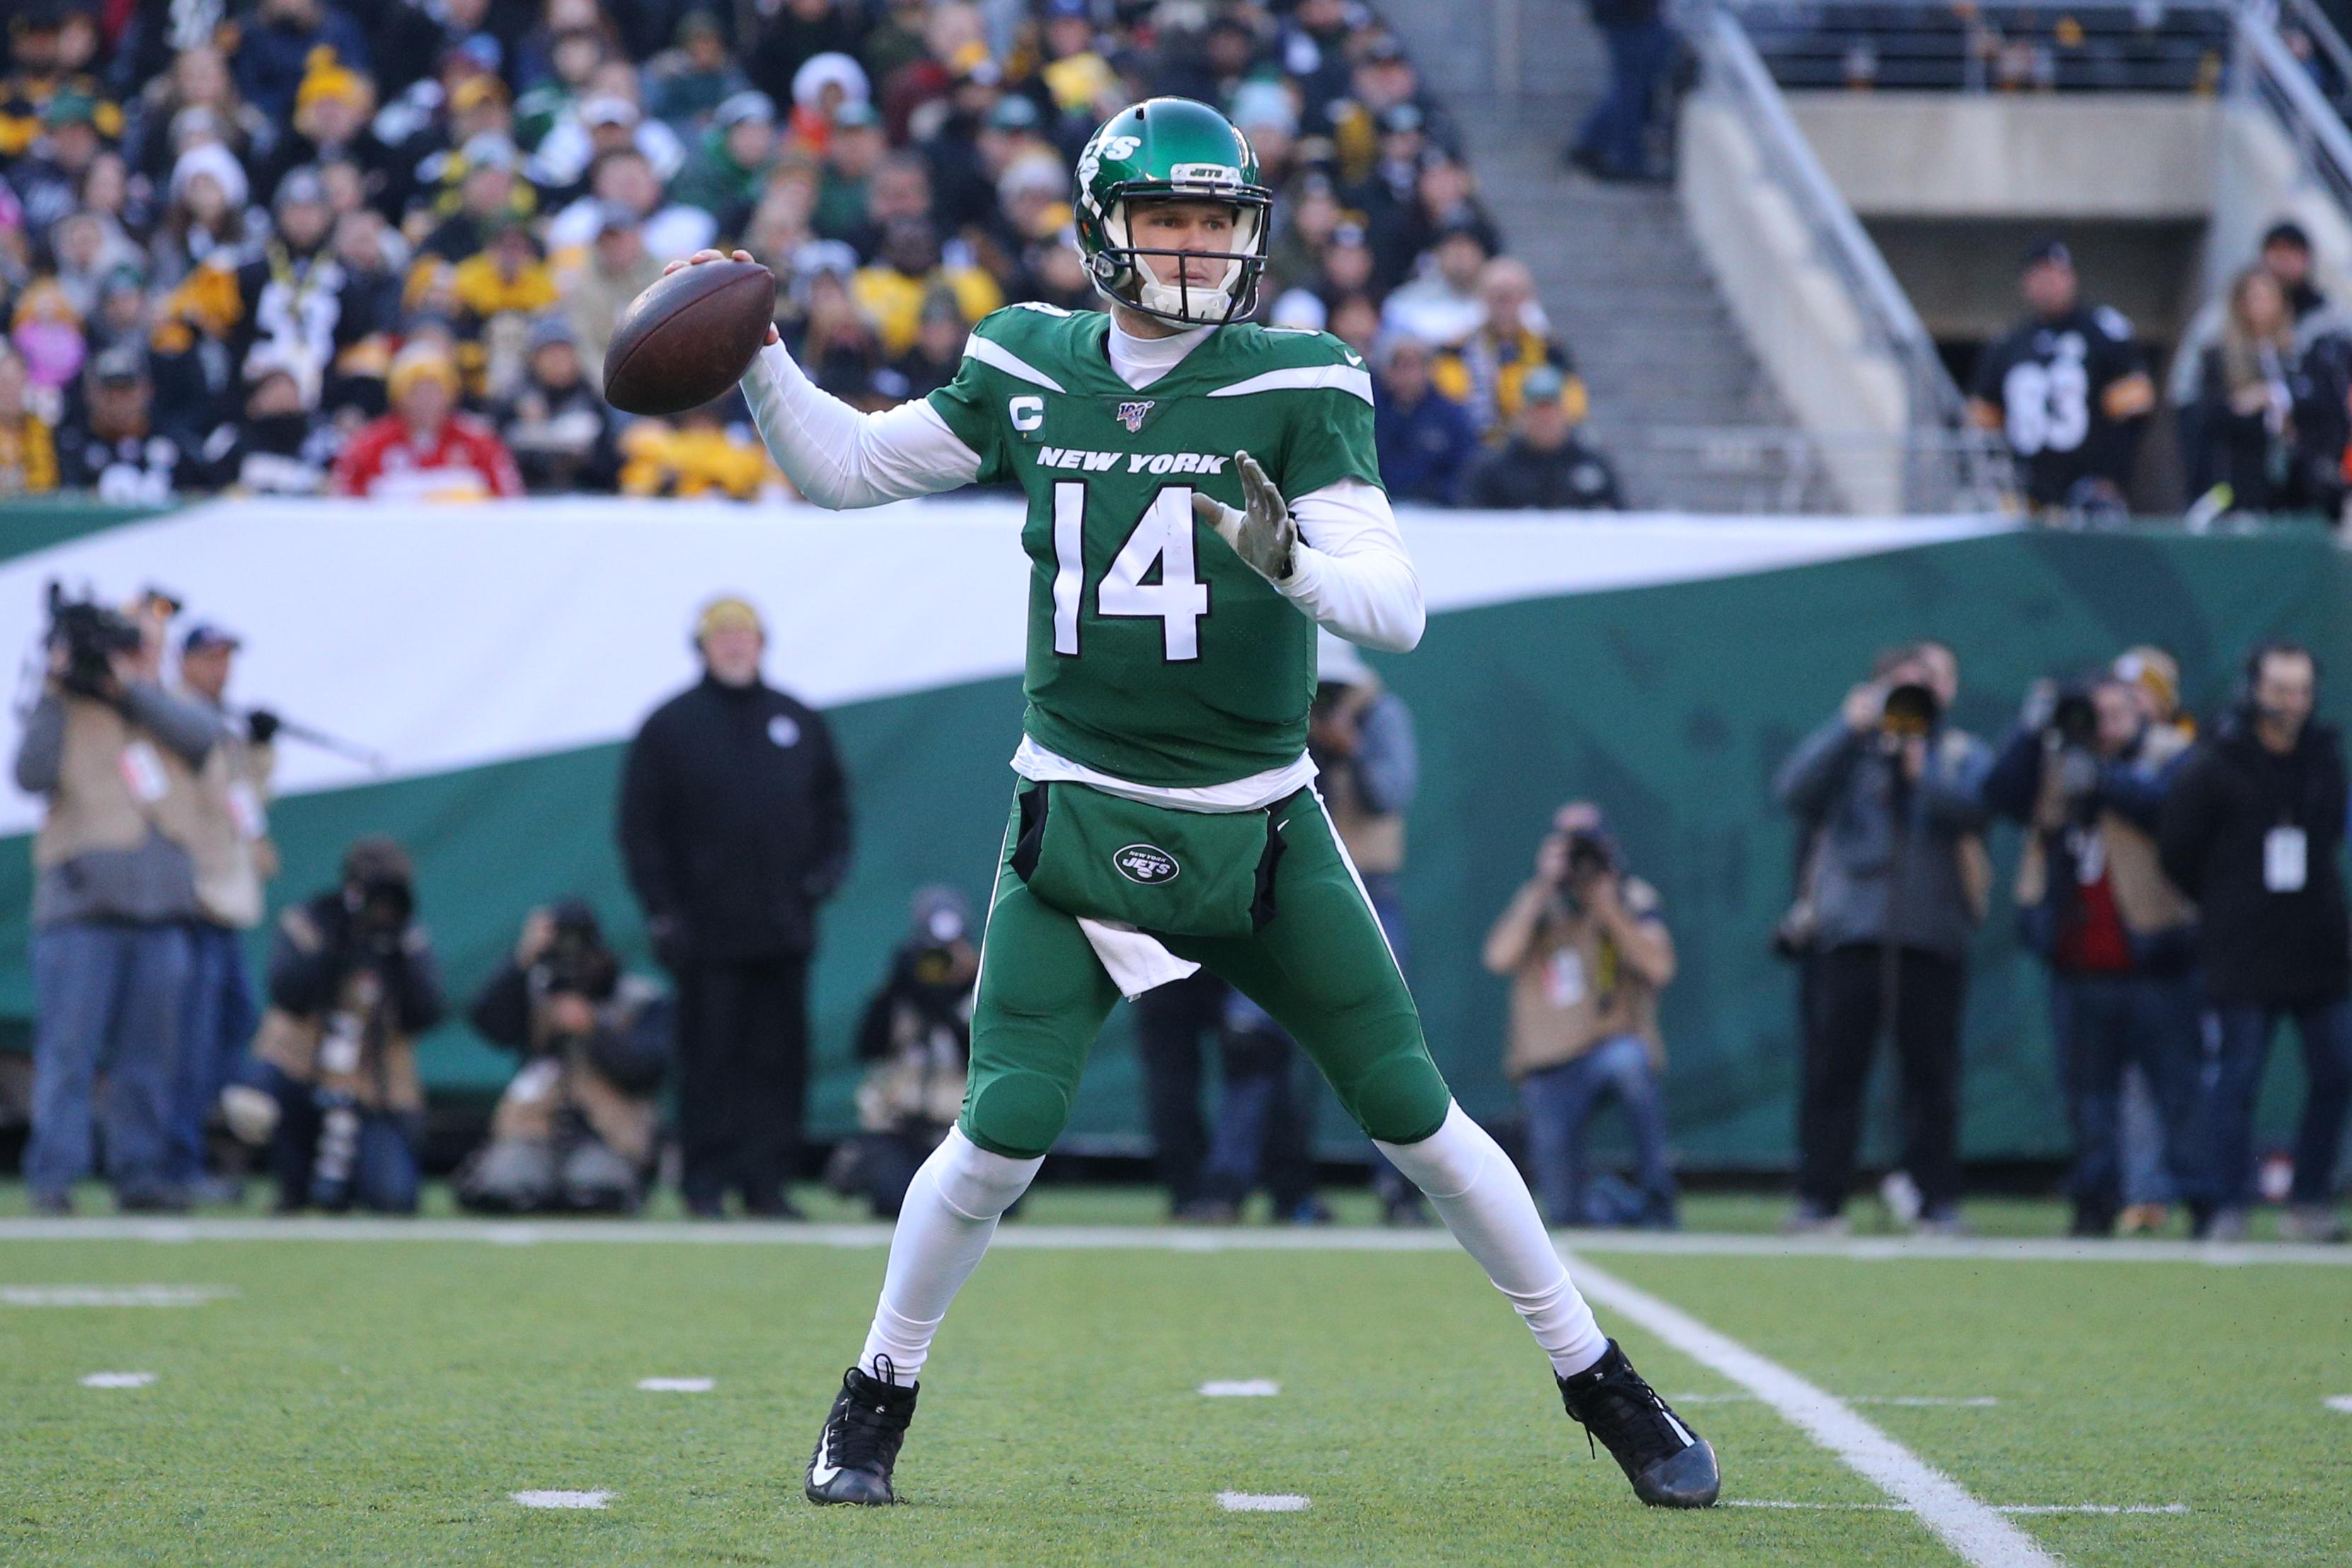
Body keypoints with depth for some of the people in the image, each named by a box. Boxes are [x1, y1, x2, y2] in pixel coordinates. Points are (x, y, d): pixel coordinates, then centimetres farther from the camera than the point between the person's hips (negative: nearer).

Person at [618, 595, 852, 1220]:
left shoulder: (800, 722, 13)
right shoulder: (669, 726, 2)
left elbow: (833, 802, 22)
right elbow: (640, 828, 1)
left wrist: (830, 864, 4)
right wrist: (661, 911, -7)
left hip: (784, 931, 3)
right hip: (707, 931, -3)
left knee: (780, 1058, 2)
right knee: (710, 1060, -3)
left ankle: (767, 1181, 6)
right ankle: (706, 1185, 1)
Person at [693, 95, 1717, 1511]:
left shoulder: (1295, 387, -8)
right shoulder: (1030, 372, 1)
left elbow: (1398, 609, -16)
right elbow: (844, 466, 12)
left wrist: (1290, 558, -36)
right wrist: (757, 355, -3)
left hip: (1261, 829, -1)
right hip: (1080, 817, 1)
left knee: (1417, 1119, 1)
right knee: (1003, 1137, -10)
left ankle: (1601, 1382, 16)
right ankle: (880, 1394, 12)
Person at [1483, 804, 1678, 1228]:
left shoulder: (1633, 900, 2)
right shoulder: (1536, 903, 4)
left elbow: (1660, 969, -15)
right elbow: (1500, 958, -16)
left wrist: (1610, 909, -18)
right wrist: (1543, 888, -18)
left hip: (1614, 1043, -1)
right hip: (1550, 1071, 1)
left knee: (1627, 1057, -41)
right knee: (1565, 1211, -12)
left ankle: (1657, 1195, -27)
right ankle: (1632, 1209, 23)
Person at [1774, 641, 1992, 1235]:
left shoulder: (1963, 755, 14)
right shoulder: (1848, 750, 16)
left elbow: (1974, 806, -6)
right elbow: (1796, 791, -2)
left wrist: (1924, 774, -22)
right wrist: (1849, 727, -8)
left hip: (1931, 934, 0)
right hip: (1851, 930, 0)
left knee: (1931, 1069, -1)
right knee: (1833, 1066, -4)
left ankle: (1936, 1201, 1)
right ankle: (1820, 1197, -2)